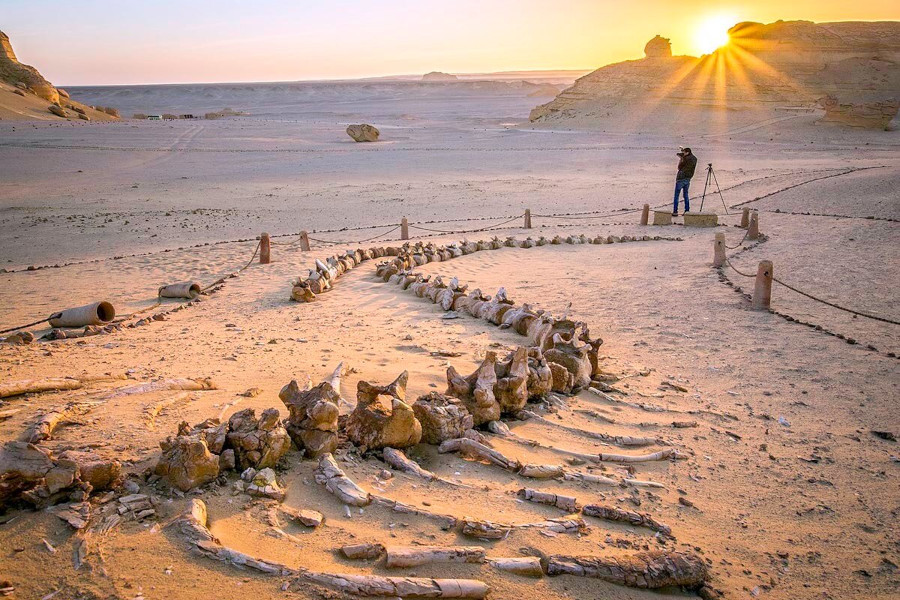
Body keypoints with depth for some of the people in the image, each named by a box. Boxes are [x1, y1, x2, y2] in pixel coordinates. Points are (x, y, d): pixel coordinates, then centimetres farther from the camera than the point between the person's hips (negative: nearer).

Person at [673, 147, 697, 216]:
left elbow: (679, 167, -7)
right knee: (686, 195, 15)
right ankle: (687, 211, 13)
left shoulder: (686, 159, -15)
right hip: (688, 179, 8)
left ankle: (675, 211, -3)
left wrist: (680, 160, 6)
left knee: (676, 195, -1)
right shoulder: (694, 159, 7)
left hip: (681, 178, -8)